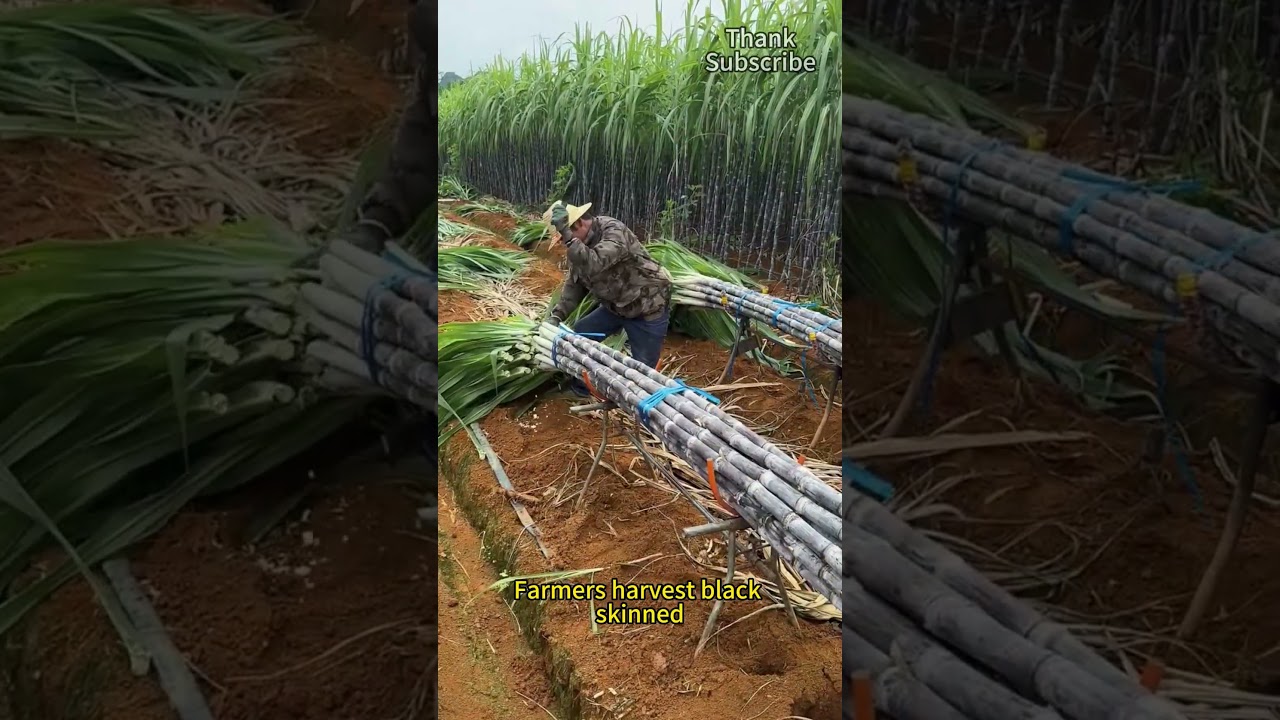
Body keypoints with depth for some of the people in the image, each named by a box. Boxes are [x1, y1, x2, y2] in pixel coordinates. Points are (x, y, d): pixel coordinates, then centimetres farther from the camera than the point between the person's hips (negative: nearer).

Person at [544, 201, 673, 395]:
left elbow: (593, 265, -43)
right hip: (615, 305, 8)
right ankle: (584, 384, 29)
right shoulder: (581, 243, -1)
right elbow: (574, 284, 6)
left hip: (647, 308, -8)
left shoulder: (614, 231, -26)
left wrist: (567, 235, -46)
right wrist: (557, 315, -4)